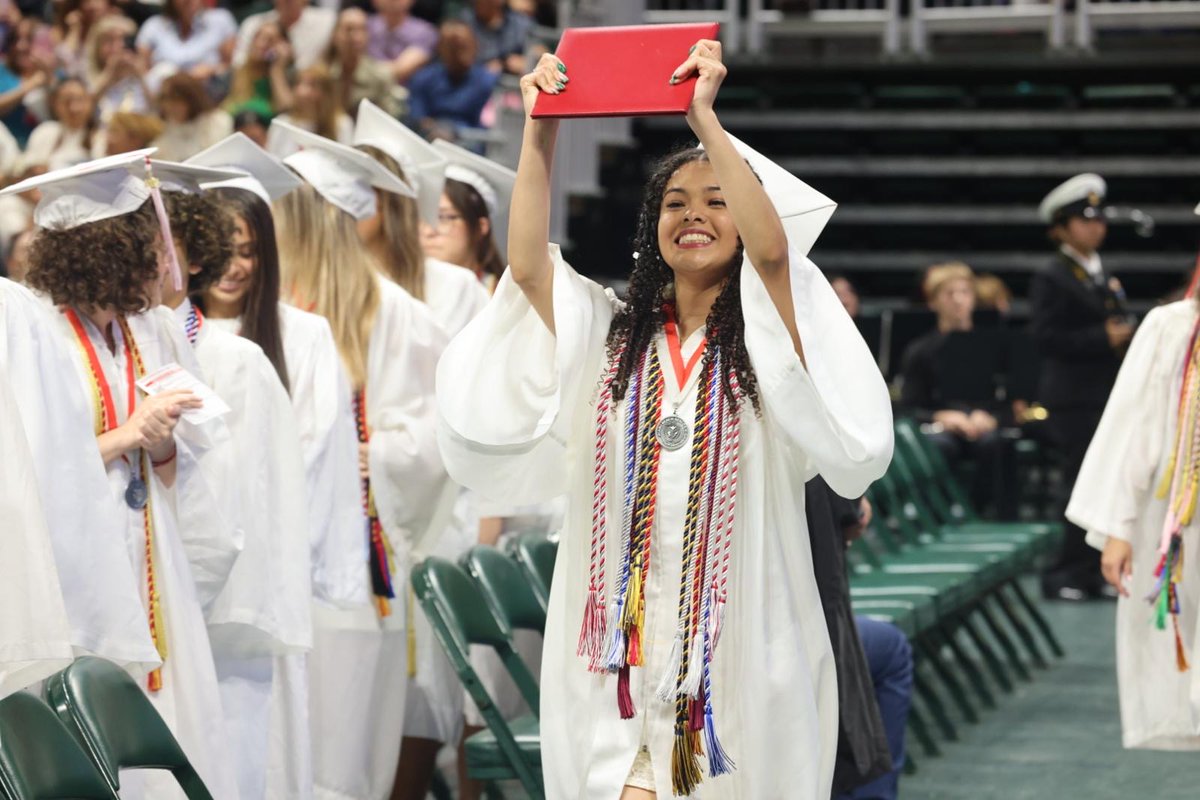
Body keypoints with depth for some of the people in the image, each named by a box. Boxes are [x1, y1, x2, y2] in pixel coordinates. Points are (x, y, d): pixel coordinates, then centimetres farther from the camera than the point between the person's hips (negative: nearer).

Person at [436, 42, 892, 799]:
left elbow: (773, 247, -17)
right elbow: (527, 265, -3)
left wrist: (705, 116, -19)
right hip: (624, 641, 2)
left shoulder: (768, 331, 3)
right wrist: (540, 131, -8)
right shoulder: (608, 333, 12)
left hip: (739, 639, -2)